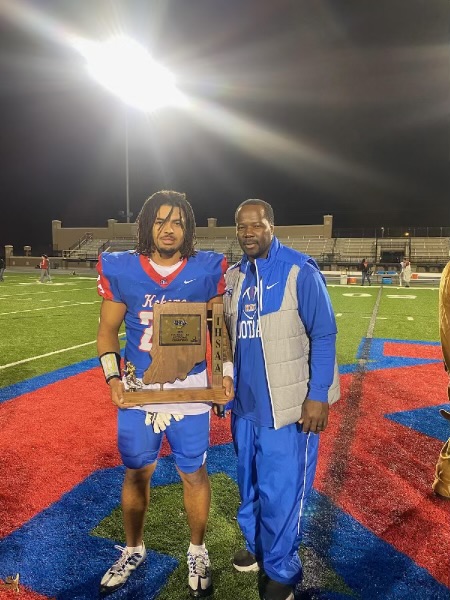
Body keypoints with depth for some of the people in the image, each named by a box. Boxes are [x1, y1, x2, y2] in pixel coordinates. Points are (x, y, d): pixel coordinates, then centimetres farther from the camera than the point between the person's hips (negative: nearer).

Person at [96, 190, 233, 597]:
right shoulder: (120, 269, -5)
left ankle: (197, 552, 39)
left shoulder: (207, 270, -6)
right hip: (138, 389, 1)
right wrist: (112, 378, -9)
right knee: (137, 472, 17)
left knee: (194, 473, 13)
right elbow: (108, 329, 3)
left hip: (190, 389, -1)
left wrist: (226, 373, -8)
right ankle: (133, 550, 43)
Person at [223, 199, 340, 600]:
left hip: (287, 403, -6)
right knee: (250, 483, 19)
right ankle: (257, 547, 42)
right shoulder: (233, 277, 6)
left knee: (280, 490, 3)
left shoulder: (299, 271, -13)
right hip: (246, 402, 6)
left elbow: (323, 335, -12)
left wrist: (318, 395, -16)